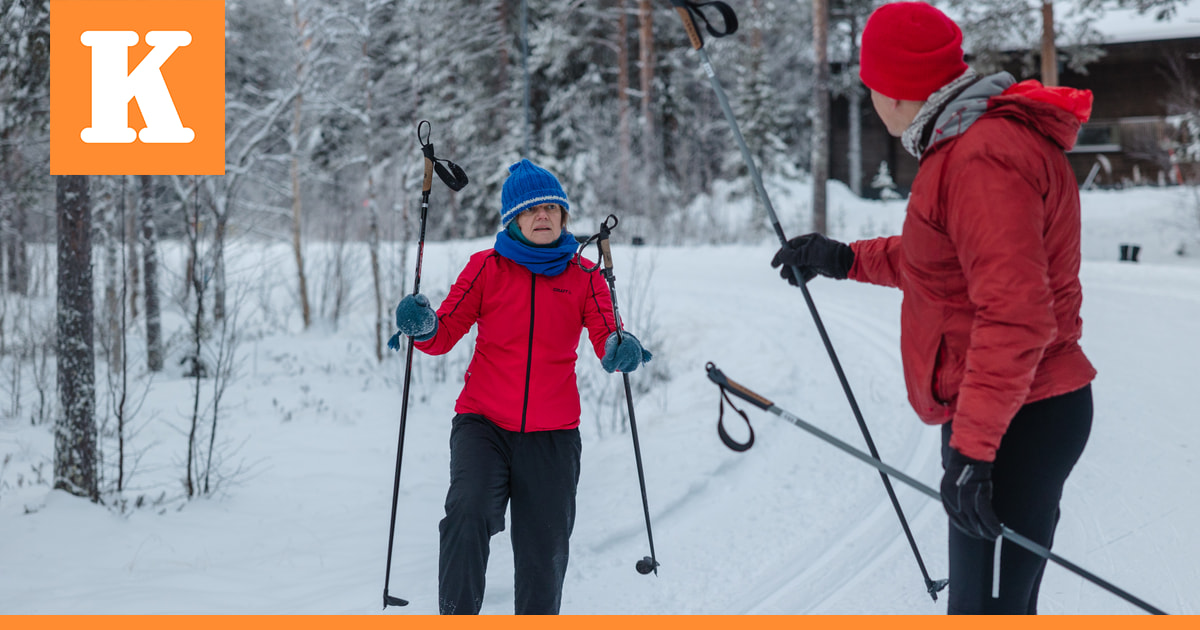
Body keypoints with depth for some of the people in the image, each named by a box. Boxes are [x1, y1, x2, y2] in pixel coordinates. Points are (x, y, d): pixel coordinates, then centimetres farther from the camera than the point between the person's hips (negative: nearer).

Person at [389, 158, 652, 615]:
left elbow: (606, 341, -5)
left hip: (553, 435, 2)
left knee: (545, 551, 6)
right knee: (468, 513, -26)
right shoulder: (486, 267, 3)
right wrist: (423, 327, -23)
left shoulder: (583, 278, 6)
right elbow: (446, 333, 0)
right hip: (483, 423, -1)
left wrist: (620, 350, -29)